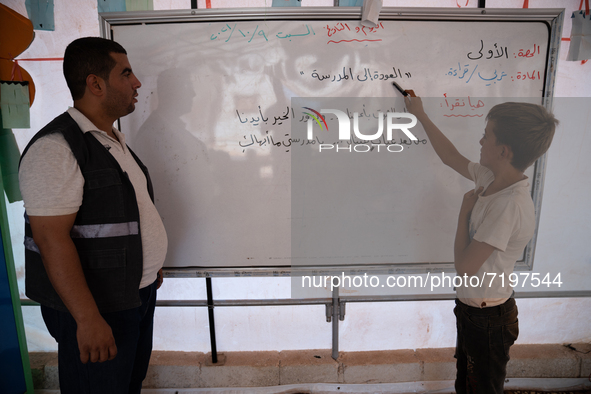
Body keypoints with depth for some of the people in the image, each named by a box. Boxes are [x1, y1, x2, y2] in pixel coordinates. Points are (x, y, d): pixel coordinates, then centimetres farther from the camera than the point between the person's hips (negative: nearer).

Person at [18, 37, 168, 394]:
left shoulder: (115, 140, 10)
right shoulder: (56, 148, -20)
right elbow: (51, 238, -24)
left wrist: (150, 264, 21)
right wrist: (88, 319, -25)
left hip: (139, 293, 9)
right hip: (97, 307, -8)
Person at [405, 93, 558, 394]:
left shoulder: (510, 204, -32)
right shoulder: (491, 179, -6)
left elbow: (464, 266, -29)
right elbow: (452, 158, 12)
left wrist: (466, 209, -18)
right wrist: (420, 115, 16)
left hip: (488, 320, -8)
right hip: (472, 308, 8)